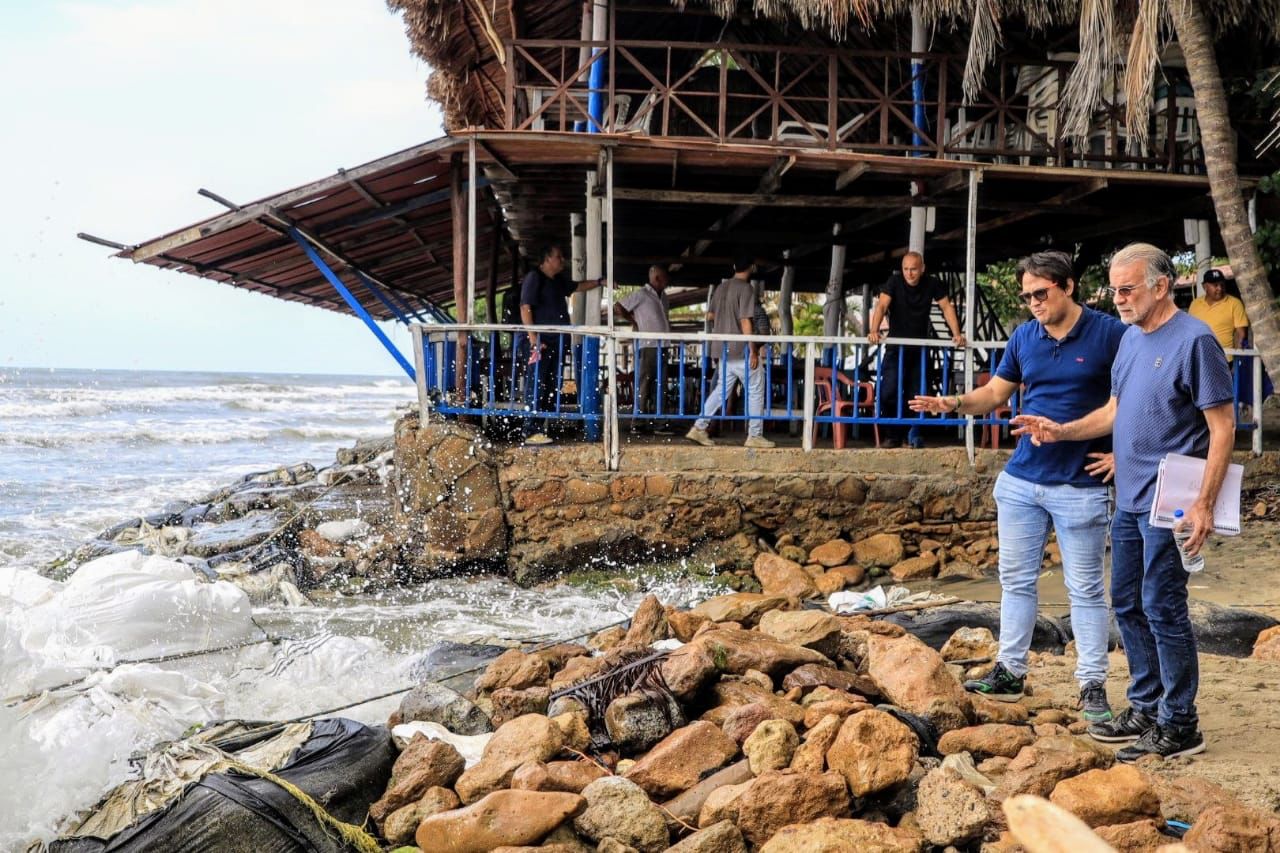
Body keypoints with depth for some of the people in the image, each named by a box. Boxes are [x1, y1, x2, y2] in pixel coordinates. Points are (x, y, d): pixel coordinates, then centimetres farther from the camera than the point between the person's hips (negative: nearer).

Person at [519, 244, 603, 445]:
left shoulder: (559, 280, 19)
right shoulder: (534, 278, -6)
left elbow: (577, 287, 39)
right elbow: (525, 308, -13)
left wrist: (599, 282, 28)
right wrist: (533, 338, -21)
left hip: (557, 341, 9)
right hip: (541, 342, -9)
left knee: (552, 386, 9)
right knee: (536, 386, -11)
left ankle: (546, 428, 14)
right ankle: (531, 432, -12)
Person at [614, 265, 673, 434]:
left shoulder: (663, 296, 18)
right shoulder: (641, 295, -5)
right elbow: (617, 307, -4)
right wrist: (636, 323, -1)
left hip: (662, 346, 8)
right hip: (648, 346, -8)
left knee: (657, 386, 7)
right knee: (644, 385, -7)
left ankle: (653, 423, 11)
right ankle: (637, 423, -5)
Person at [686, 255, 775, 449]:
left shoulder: (722, 287, 10)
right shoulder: (746, 288, -13)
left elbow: (710, 315, 17)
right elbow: (745, 321, -19)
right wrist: (753, 350, -17)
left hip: (724, 348, 8)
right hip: (741, 350, -7)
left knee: (721, 390, 13)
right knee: (755, 391, 2)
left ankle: (699, 428, 7)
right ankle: (755, 436, 3)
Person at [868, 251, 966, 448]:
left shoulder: (932, 284, -3)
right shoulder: (894, 281, -9)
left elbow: (947, 308, -3)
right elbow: (882, 306, -20)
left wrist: (956, 335, -16)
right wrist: (874, 331, -37)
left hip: (920, 348, 2)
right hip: (895, 346, -2)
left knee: (915, 394, 0)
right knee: (889, 391, -11)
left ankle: (913, 433, 17)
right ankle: (892, 436, 1)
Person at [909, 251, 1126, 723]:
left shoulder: (1110, 334, -10)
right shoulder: (1024, 336, 5)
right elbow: (995, 393, 11)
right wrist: (955, 403, -8)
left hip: (1081, 485, -5)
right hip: (1021, 480, 5)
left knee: (1085, 588, 4)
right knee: (1016, 579, 12)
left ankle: (1092, 685, 13)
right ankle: (1010, 672, 22)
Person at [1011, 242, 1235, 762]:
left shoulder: (1194, 340, -13)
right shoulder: (1131, 338, 11)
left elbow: (1222, 428, -14)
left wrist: (1204, 503, -20)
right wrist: (1061, 431, 5)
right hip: (1129, 500, 9)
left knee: (1162, 608, -4)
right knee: (1127, 604, 14)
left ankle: (1179, 726, 7)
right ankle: (1145, 708, 27)